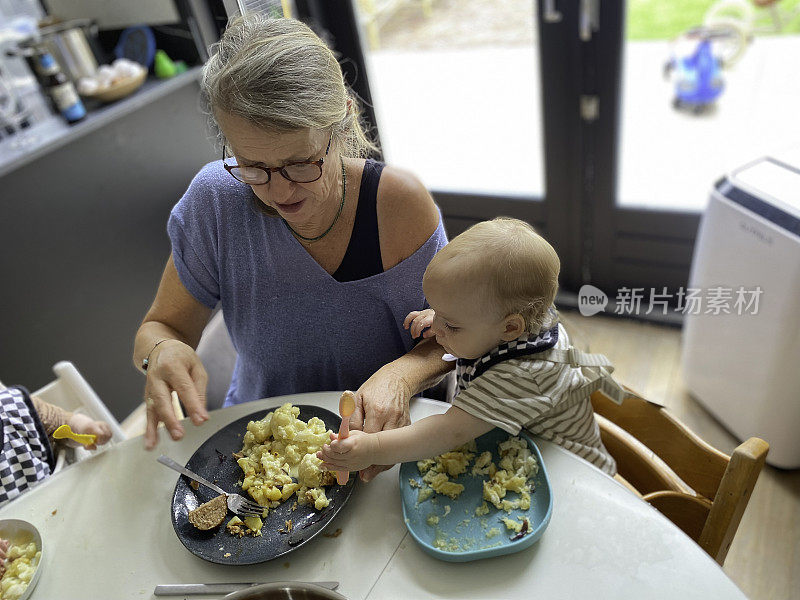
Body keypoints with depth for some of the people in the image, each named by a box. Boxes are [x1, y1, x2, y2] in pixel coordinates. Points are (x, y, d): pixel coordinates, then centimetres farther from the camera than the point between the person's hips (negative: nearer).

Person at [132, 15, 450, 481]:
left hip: (381, 427, 0)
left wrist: (401, 376, -31)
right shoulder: (216, 199, -16)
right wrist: (162, 351, -27)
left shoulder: (398, 201, -20)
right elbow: (162, 326, -4)